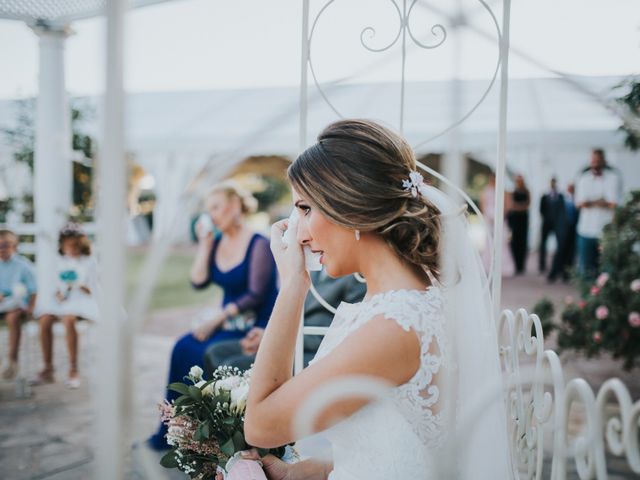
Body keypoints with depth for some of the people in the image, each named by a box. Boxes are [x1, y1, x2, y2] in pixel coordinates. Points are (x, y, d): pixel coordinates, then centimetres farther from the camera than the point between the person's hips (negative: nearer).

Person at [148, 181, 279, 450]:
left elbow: (256, 295, -17)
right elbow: (198, 282, 1)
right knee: (183, 348, -17)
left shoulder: (259, 245, -12)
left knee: (194, 354, -22)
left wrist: (215, 320, -19)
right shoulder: (217, 243, 8)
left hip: (254, 327, -6)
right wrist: (204, 244, -3)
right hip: (228, 323, 6)